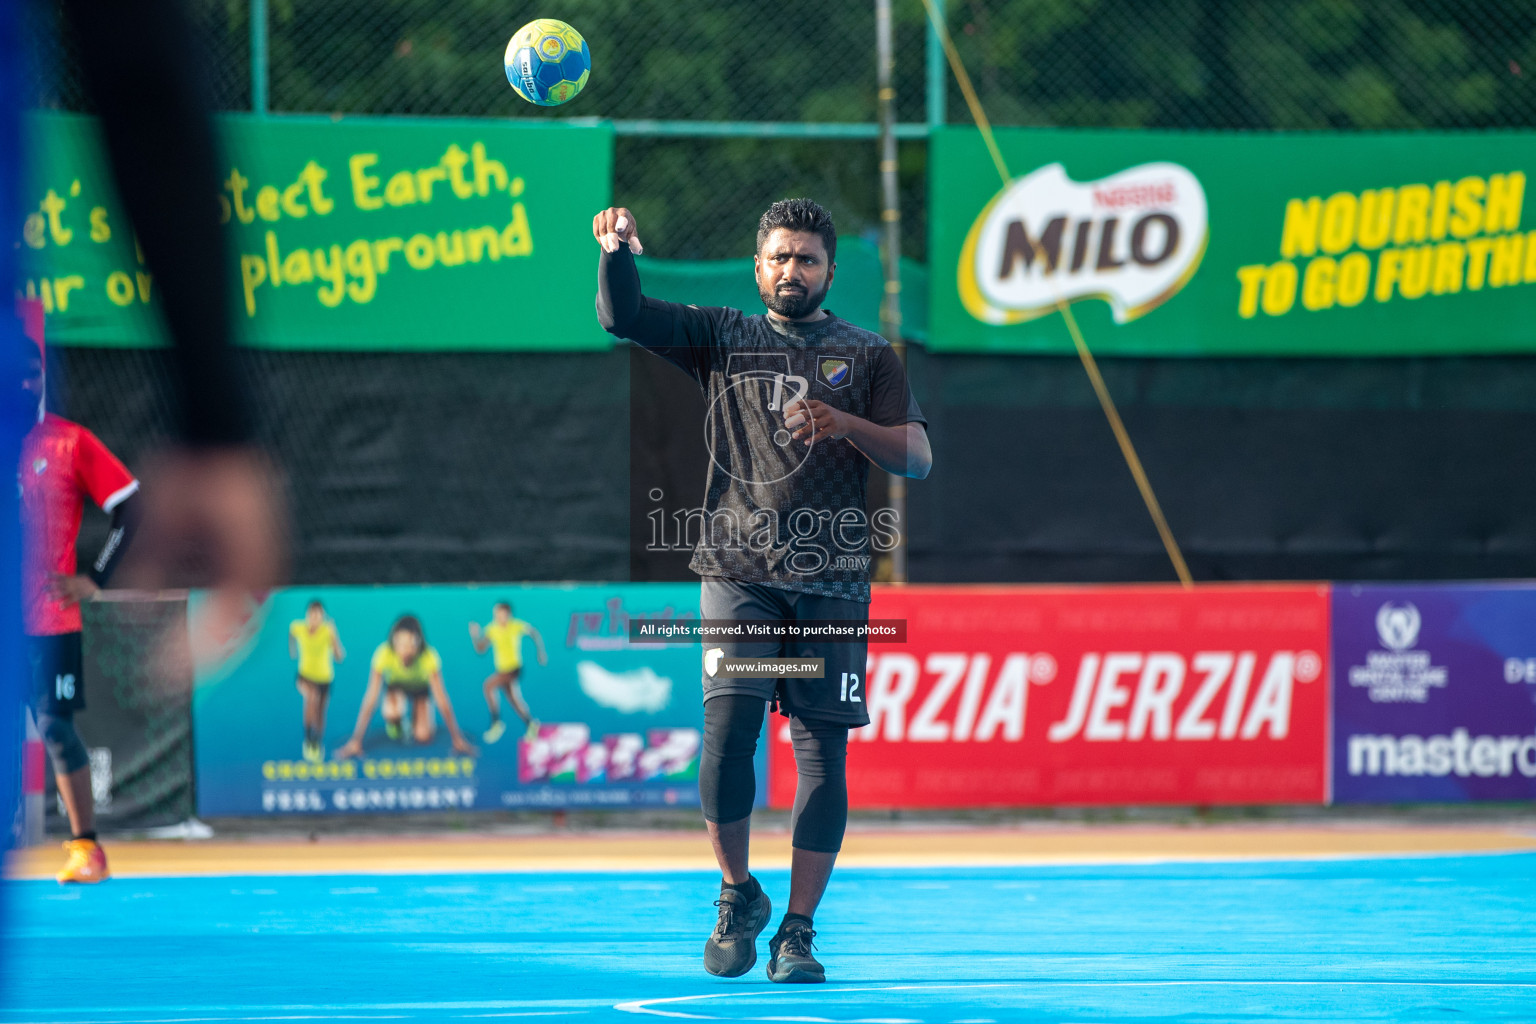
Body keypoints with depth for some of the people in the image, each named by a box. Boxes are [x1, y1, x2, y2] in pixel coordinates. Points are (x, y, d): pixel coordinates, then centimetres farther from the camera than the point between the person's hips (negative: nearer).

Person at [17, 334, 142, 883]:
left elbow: (128, 508, 2)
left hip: (49, 616, -3)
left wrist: (95, 579, -6)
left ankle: (86, 847, 0)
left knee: (56, 727, -6)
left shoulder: (69, 442, -1)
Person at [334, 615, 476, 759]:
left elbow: (442, 701, -31)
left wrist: (457, 739, -27)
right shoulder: (384, 654, -37)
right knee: (392, 713, -35)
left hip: (420, 687, 0)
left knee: (423, 736, -20)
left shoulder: (429, 657, -37)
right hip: (395, 686, 0)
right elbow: (370, 701, -35)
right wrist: (355, 741, -36)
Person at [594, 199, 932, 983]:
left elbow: (916, 457, 1)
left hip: (832, 581, 0)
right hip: (738, 572, 0)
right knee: (727, 729, -15)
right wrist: (616, 252, -17)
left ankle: (797, 932, 3)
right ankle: (737, 895, 6)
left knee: (822, 754, -3)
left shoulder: (868, 357, 11)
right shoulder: (722, 339, 13)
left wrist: (847, 425, -17)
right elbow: (621, 315, 3)